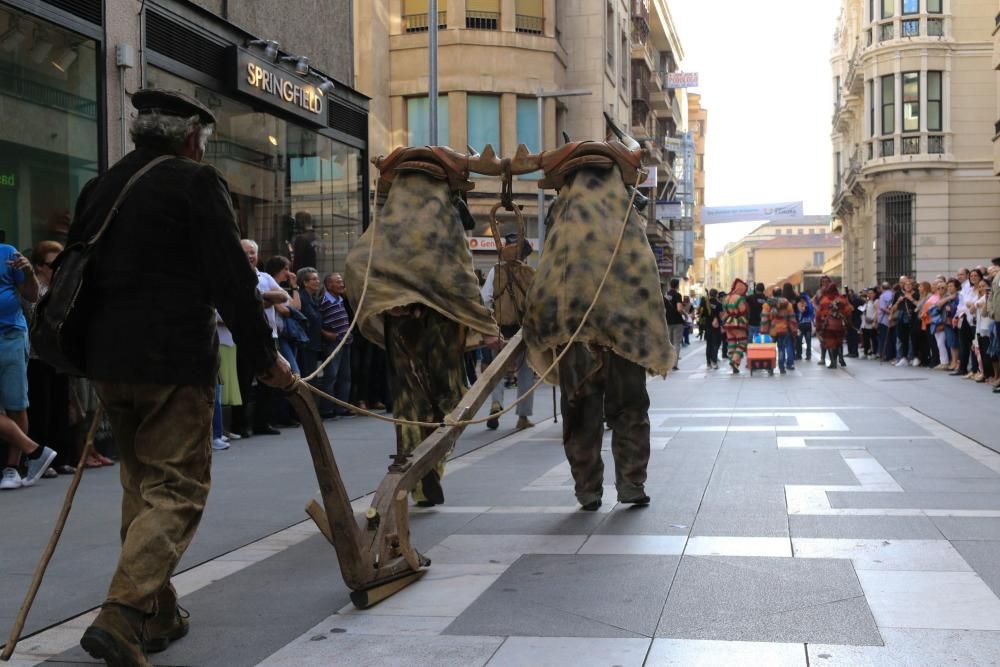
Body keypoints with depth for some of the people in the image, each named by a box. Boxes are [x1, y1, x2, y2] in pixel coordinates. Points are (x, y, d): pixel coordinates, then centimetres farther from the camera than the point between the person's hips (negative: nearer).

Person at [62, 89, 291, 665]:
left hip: (108, 360, 7)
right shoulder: (196, 183, -7)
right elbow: (233, 279, -12)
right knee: (176, 490, -3)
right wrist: (265, 356, -4)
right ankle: (121, 616, -15)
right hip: (174, 362, -7)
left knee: (142, 485, 18)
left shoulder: (98, 189, 14)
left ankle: (158, 616, 24)